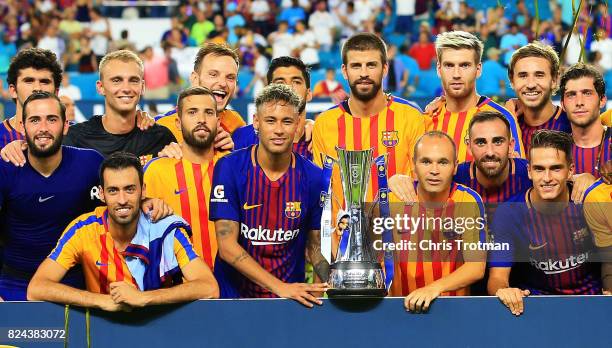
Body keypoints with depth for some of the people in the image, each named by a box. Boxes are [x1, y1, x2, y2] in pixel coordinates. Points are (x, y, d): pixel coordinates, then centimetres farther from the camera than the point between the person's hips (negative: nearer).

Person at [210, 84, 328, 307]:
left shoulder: (313, 177, 1)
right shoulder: (229, 168, -6)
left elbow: (315, 245, 9)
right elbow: (227, 246, -10)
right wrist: (280, 287, -18)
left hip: (294, 296, 3)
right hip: (235, 294, -3)